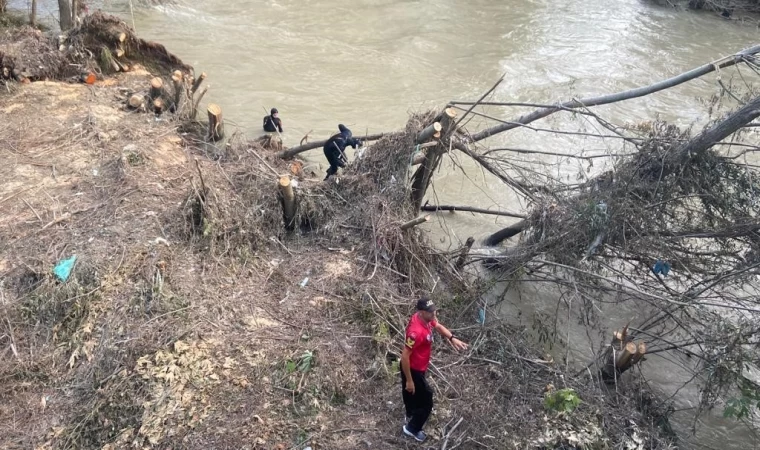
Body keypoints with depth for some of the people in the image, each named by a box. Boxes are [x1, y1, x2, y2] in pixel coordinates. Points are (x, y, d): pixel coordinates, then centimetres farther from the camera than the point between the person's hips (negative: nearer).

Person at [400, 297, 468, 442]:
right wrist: (409, 380, -24)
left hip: (417, 366, 9)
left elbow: (438, 326, 10)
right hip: (413, 370, -9)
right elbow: (405, 357, -32)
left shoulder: (426, 318, -12)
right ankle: (412, 428, 30)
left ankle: (411, 415, 59)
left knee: (410, 392, 32)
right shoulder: (416, 332, -39)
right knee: (426, 401, 8)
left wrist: (452, 338, -7)